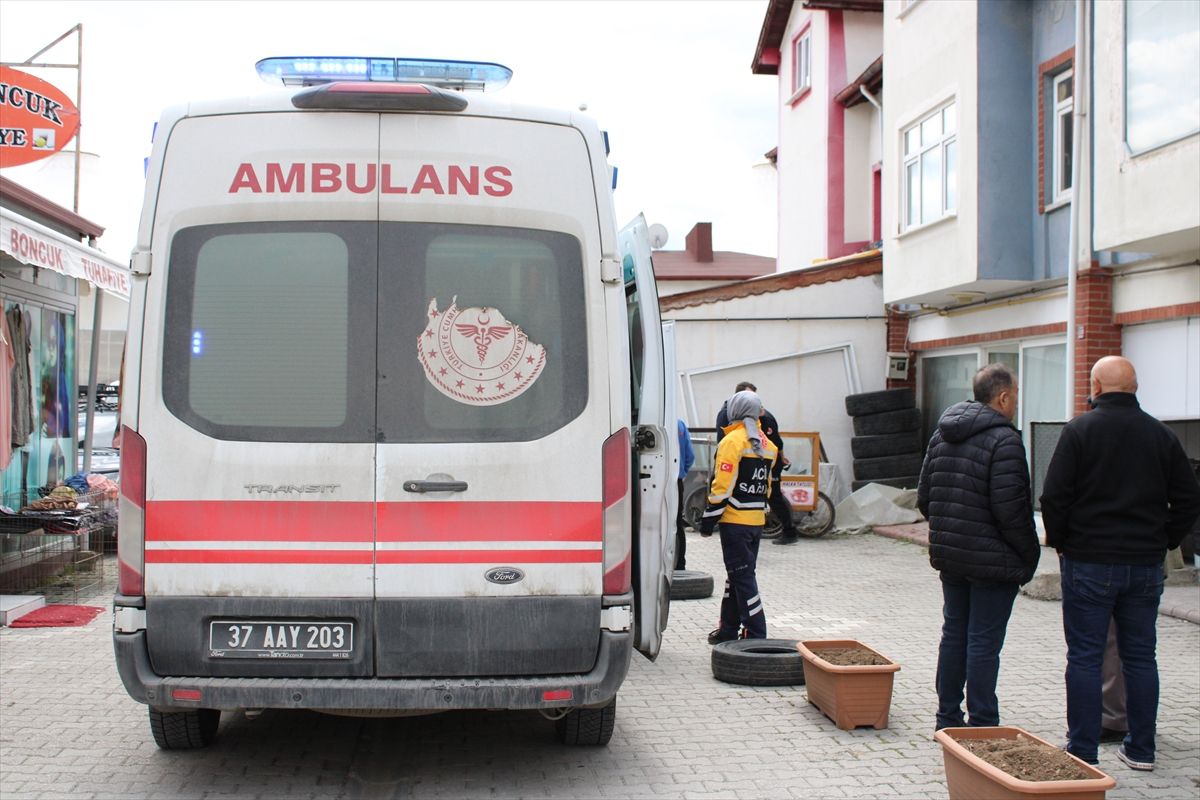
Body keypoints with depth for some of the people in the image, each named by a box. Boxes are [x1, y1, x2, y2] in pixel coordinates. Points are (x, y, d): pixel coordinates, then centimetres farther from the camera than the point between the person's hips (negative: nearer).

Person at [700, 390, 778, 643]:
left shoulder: (733, 441, -12)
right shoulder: (766, 444, 14)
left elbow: (723, 486, -16)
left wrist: (708, 519, -10)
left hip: (735, 520, -8)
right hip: (757, 519, 8)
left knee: (742, 577, -5)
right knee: (738, 574, 15)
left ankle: (756, 634, -6)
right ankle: (728, 629, 23)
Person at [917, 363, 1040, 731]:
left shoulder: (941, 435, 9)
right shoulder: (1003, 440, -17)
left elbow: (924, 497, 13)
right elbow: (1010, 509, -21)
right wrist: (1029, 554, -9)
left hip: (948, 556, 8)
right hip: (992, 559, -7)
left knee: (954, 633, 15)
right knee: (984, 642, -1)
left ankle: (948, 718, 23)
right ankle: (981, 725, 5)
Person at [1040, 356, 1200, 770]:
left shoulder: (1079, 430, -8)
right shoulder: (1161, 434, 5)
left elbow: (1053, 496, -12)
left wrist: (1059, 541, 2)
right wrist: (1164, 541, 14)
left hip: (1089, 562, -4)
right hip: (1145, 565, 4)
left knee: (1085, 656, 1)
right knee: (1140, 655, 12)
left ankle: (1082, 752, 4)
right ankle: (1141, 748, 18)